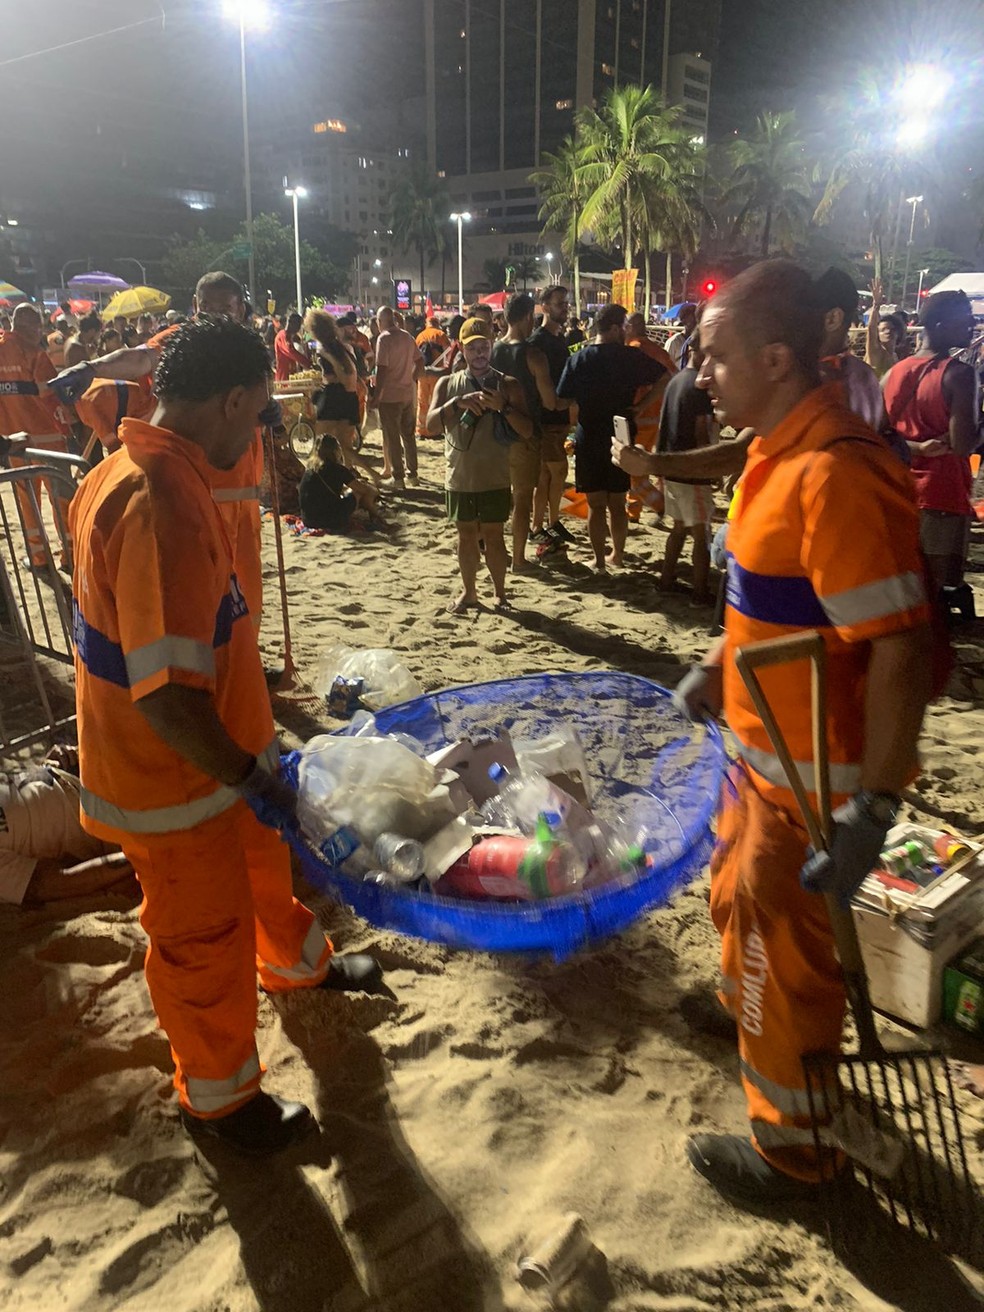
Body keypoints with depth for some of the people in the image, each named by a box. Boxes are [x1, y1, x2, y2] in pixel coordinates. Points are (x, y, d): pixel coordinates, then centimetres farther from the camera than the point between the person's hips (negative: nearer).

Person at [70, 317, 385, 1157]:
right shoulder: (161, 504, -32)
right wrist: (250, 776, -23)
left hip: (212, 757, 9)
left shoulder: (135, 472, 0)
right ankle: (219, 1100, 37)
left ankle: (297, 962, 58)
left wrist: (248, 690, 21)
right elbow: (165, 693, -34)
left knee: (263, 858, 30)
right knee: (205, 940, 12)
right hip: (173, 776, -9)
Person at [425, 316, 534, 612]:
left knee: (493, 536, 4)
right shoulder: (447, 383, 3)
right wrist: (457, 403, -24)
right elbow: (431, 425, -9)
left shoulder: (508, 385, -2)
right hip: (459, 477, 2)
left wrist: (503, 406, -24)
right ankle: (469, 592, 26)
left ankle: (500, 593, 19)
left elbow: (527, 432, -9)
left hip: (494, 478, -2)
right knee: (466, 535, 12)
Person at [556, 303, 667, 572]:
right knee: (618, 503, 14)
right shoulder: (631, 357, -5)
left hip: (588, 438, -1)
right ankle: (617, 554, 26)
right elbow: (665, 378, -5)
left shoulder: (578, 359, -5)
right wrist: (641, 405, -4)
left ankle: (600, 561, 8)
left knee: (596, 505, 5)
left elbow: (563, 400, -6)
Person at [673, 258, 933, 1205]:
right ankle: (747, 1008, 60)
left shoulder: (833, 476, -27)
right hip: (765, 752, 9)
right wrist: (717, 666, 17)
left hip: (812, 778, -9)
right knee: (737, 897, 30)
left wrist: (870, 814, -28)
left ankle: (788, 1149, 35)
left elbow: (901, 653, -29)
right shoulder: (782, 453, 3)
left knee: (783, 951, 10)